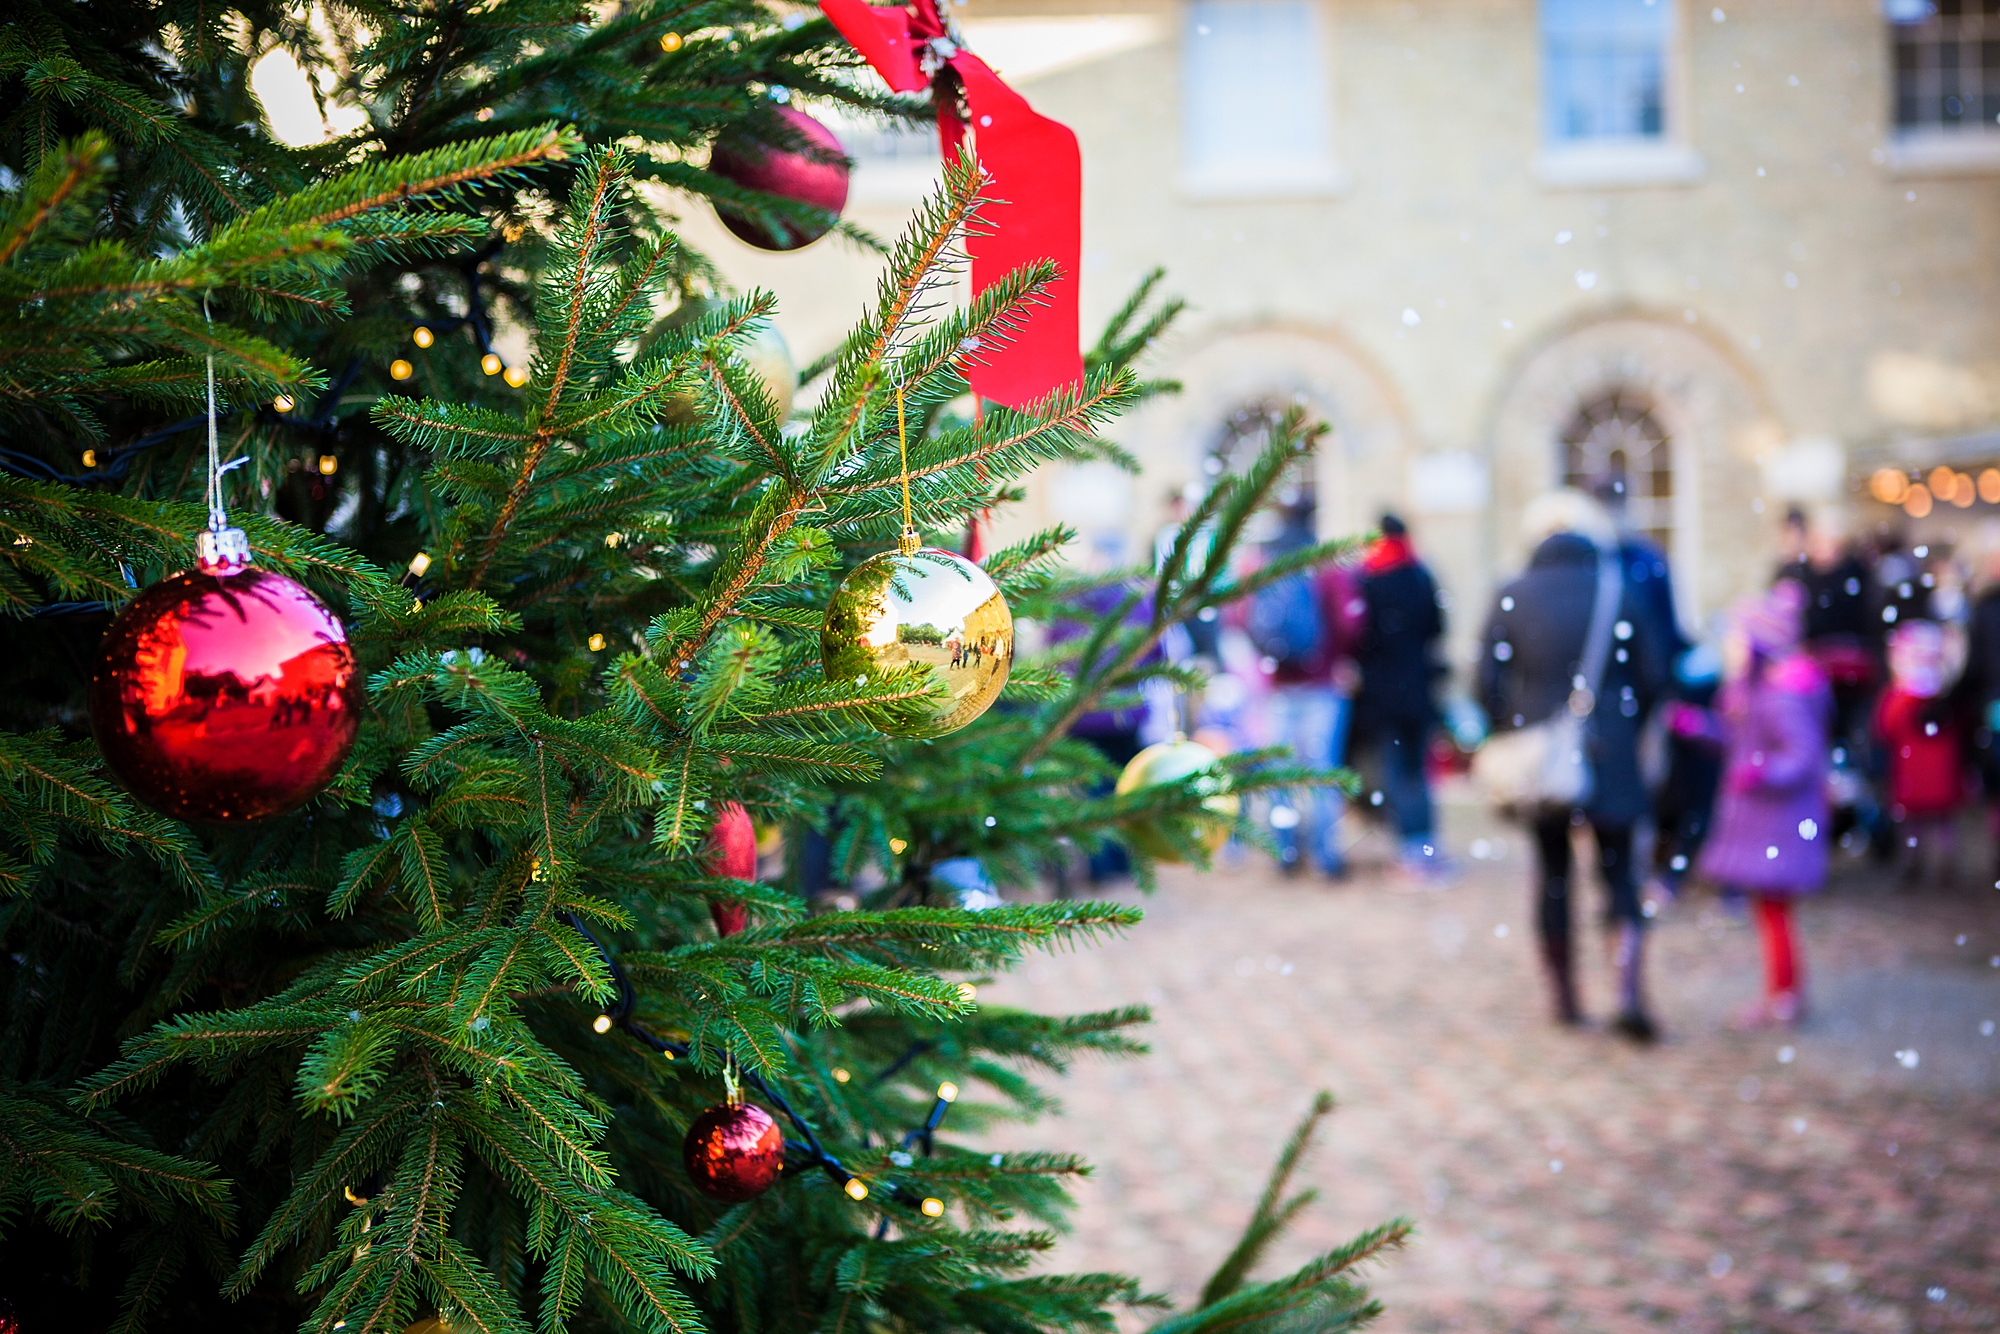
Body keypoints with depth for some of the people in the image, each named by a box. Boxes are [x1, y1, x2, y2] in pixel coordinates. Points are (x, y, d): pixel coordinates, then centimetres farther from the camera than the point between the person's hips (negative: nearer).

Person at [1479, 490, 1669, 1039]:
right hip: (1610, 756, -1)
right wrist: (1626, 725, 13)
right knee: (1619, 871, 5)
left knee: (1553, 873, 12)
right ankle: (1629, 992, -10)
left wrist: (1511, 730, 10)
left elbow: (1489, 679, -4)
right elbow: (1652, 674, -1)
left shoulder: (1511, 598, -2)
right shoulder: (1619, 592, -2)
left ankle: (1565, 997, 18)